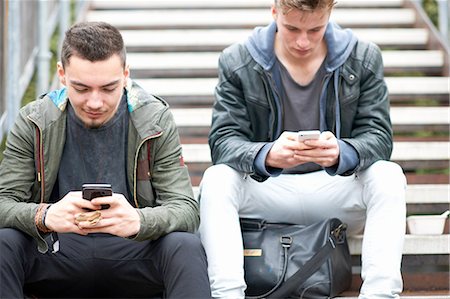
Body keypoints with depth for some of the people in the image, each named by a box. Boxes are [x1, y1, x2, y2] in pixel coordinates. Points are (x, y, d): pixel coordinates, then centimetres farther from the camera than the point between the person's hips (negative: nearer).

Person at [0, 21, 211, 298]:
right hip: (56, 253, 2)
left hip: (134, 255, -1)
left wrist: (138, 220, -34)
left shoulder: (156, 121, -3)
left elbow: (187, 210, -10)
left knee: (186, 247, -33)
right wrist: (45, 216, -33)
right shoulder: (34, 122, -1)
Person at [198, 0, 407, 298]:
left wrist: (341, 153, -33)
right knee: (216, 180, -29)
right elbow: (223, 141, -12)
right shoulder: (237, 62, -5)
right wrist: (267, 154, -36)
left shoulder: (364, 59, -1)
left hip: (335, 189, 1)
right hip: (265, 192, 0)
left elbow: (379, 138, -8)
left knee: (389, 176, -28)